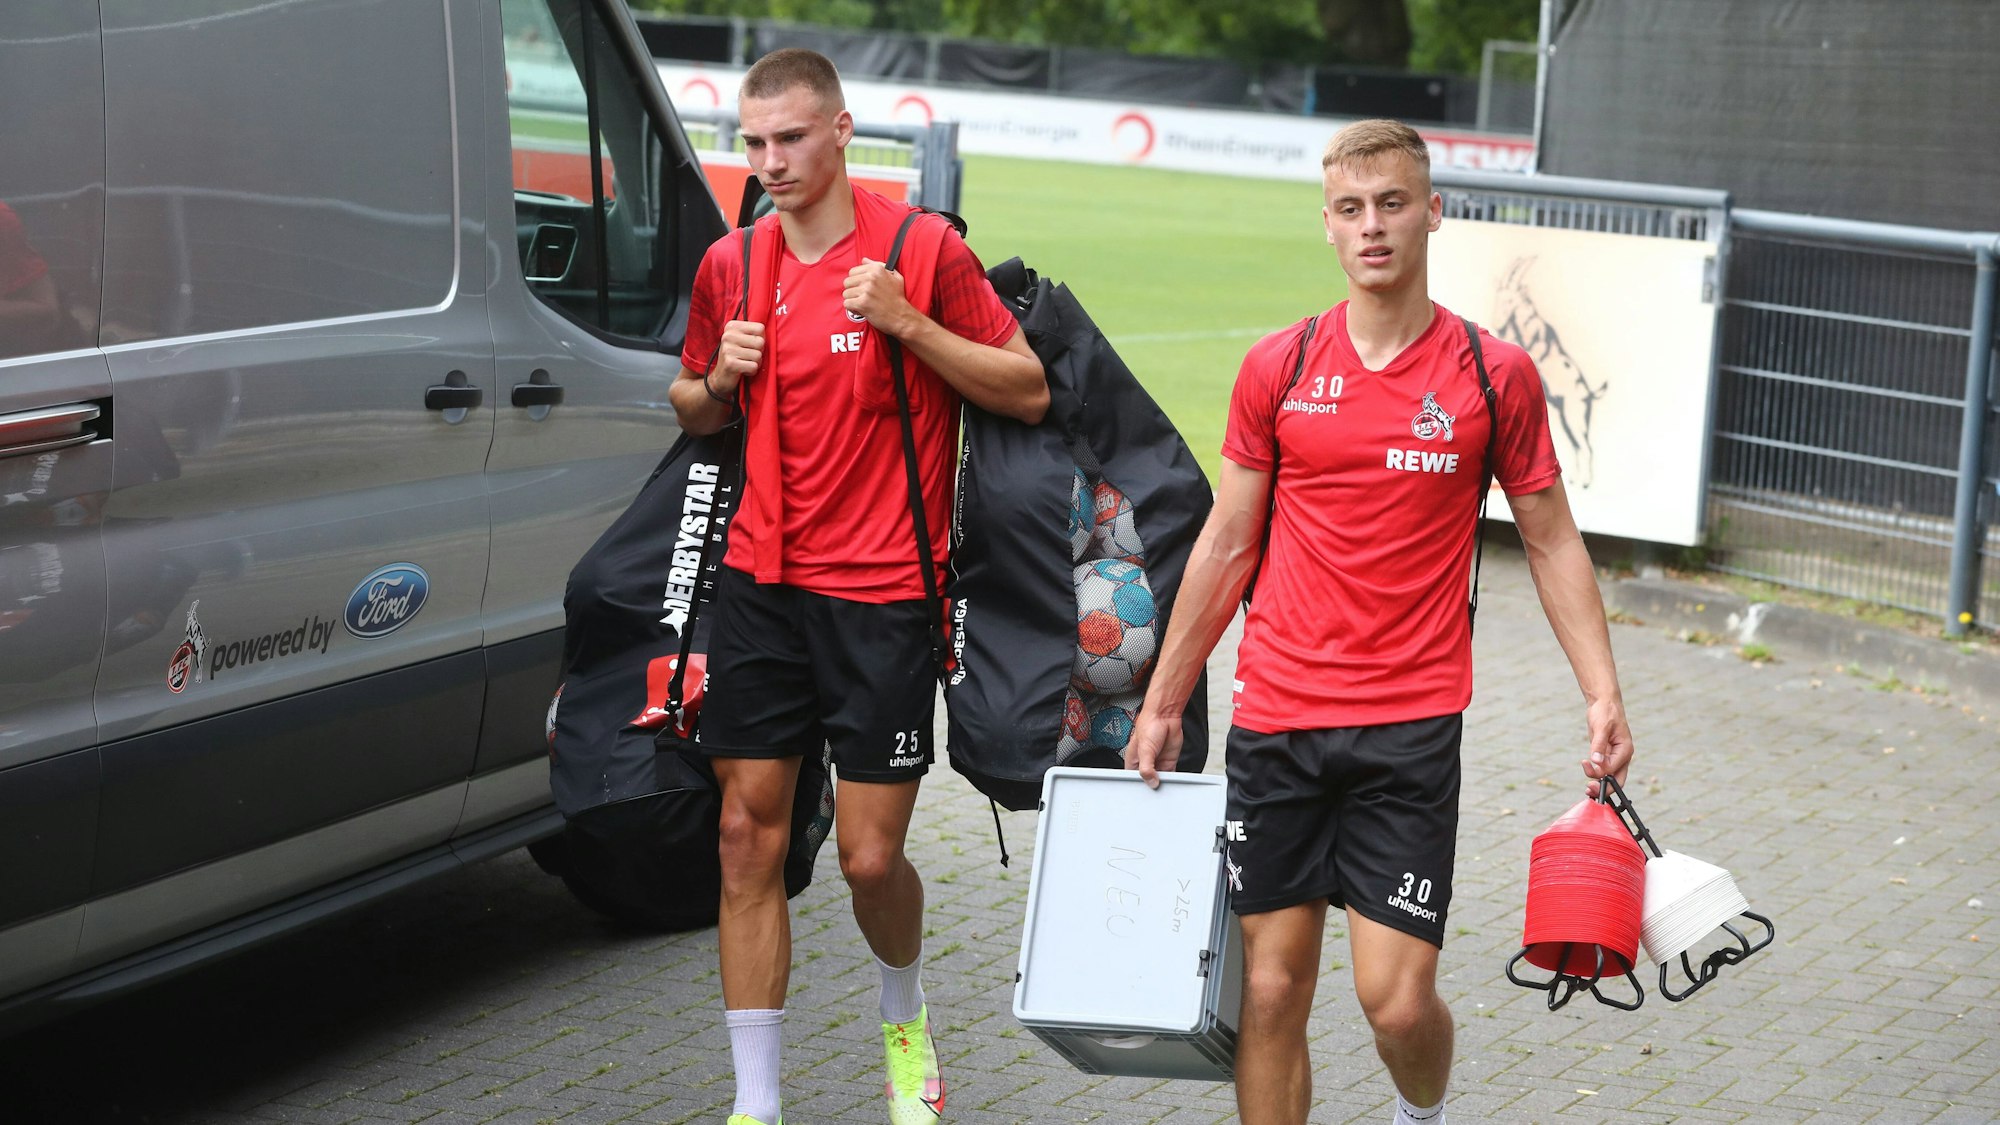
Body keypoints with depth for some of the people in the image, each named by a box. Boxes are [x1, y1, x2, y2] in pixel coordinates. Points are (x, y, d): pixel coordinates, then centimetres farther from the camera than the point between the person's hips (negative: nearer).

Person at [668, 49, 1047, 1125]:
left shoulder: (922, 248, -7)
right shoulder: (731, 264, 7)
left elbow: (1028, 391, -4)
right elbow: (694, 410, 21)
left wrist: (911, 324, -17)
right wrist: (718, 381, -2)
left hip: (882, 597, -4)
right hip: (760, 583, 4)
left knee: (870, 856, -2)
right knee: (748, 836, 2)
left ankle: (905, 1017, 31)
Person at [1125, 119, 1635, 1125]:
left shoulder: (1495, 375, -1)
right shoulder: (1276, 369, 3)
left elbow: (1552, 540, 8)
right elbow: (1226, 545, 11)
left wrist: (1602, 693, -3)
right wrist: (1162, 703, 13)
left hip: (1412, 728, -2)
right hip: (1274, 718, 2)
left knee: (1397, 999, -5)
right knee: (1271, 991, 3)